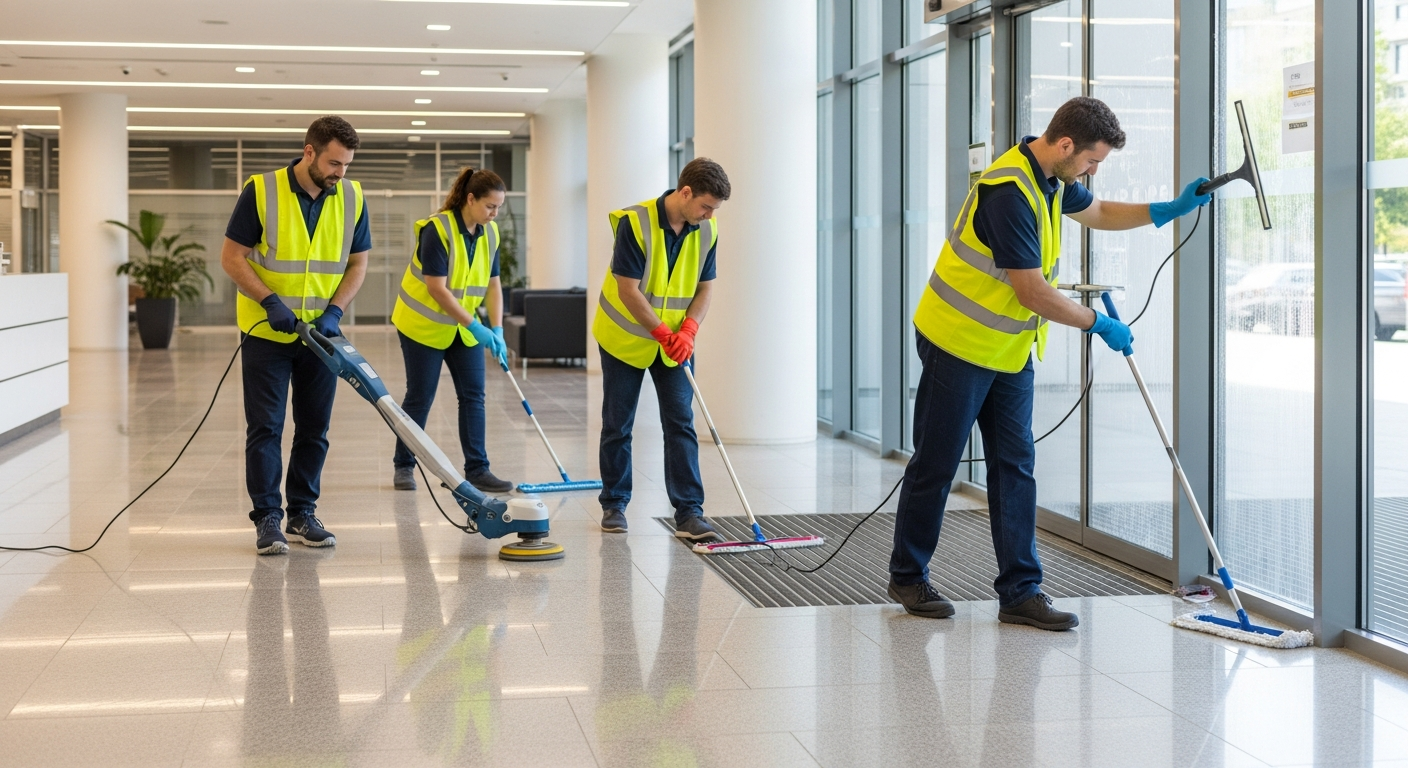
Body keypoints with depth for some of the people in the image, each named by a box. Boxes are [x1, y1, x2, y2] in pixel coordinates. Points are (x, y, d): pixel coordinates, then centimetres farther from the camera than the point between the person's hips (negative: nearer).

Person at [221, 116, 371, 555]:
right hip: (267, 332, -4)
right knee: (265, 427, -2)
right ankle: (267, 518, 5)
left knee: (314, 428, 7)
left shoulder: (352, 198, -2)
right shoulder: (261, 191, -13)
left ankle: (302, 514, 17)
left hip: (321, 332, 4)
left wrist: (334, 311, -10)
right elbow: (232, 257, -10)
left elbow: (357, 263, 4)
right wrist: (271, 301, -20)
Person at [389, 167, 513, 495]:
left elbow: (492, 283, 1)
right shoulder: (437, 229, -24)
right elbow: (437, 288, -26)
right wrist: (475, 326, -26)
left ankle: (476, 470, 4)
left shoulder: (490, 233, -3)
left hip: (463, 328, 6)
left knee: (473, 395, 0)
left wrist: (497, 330, -9)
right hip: (424, 324, -6)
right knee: (420, 397, 2)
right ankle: (403, 466, 17)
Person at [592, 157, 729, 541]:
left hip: (675, 343, 4)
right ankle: (614, 504, 20)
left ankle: (689, 513, -4)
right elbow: (628, 290, -22)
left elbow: (705, 287, 0)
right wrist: (662, 333, -23)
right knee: (617, 425, 6)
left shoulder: (706, 232, -6)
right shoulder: (635, 222, -23)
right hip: (625, 339, -4)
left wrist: (687, 331, -15)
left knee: (681, 424, -3)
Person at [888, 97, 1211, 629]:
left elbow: (1097, 212, 25)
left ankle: (1020, 591, 6)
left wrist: (1169, 210, 11)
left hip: (1010, 348, 9)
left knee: (1015, 466, 4)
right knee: (935, 465, 3)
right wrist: (1098, 324, -11)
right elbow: (1034, 293, -24)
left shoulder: (1052, 178, 4)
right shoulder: (1010, 193, -27)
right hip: (959, 343, -9)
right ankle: (907, 576, 19)